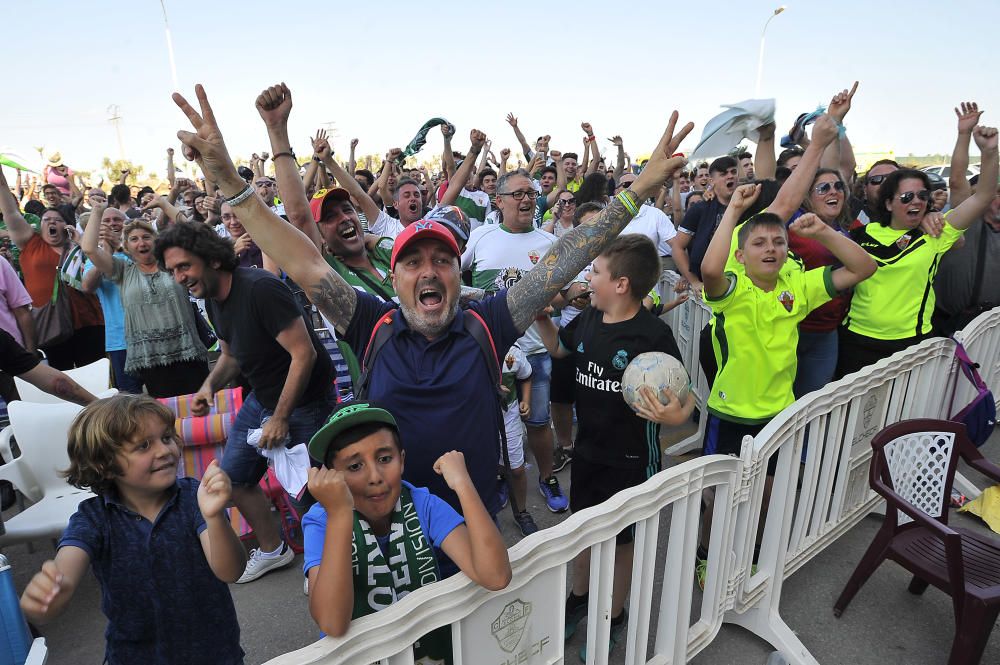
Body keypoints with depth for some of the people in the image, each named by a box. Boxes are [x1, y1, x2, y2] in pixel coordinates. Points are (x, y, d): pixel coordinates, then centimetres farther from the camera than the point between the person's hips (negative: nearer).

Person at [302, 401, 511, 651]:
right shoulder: (321, 522, -13)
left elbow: (496, 577, -21)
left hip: (431, 643, 2)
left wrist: (462, 483, -27)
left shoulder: (423, 505, -10)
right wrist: (340, 514, -33)